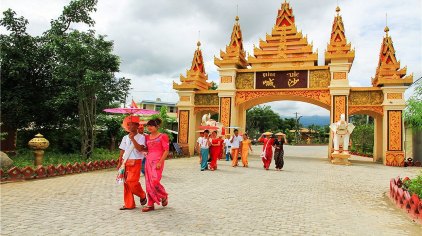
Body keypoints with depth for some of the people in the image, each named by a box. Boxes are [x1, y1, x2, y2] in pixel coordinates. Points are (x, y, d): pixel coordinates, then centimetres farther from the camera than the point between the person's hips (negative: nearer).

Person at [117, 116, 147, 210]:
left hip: (136, 162, -5)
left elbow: (140, 149, -18)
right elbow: (122, 150, 14)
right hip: (125, 162, 5)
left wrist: (133, 139, -19)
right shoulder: (125, 138, 13)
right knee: (126, 183, 4)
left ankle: (142, 196, 15)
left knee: (132, 182, -13)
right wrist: (120, 162, 8)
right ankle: (129, 204, 13)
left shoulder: (141, 137, -3)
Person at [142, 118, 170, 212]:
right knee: (148, 183, 4)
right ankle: (150, 204, 12)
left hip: (157, 161, -6)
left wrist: (160, 162, -16)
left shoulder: (162, 136, -4)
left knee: (154, 181, -16)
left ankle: (164, 196, 12)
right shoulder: (147, 137, 13)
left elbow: (166, 151, -9)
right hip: (148, 161, 6)